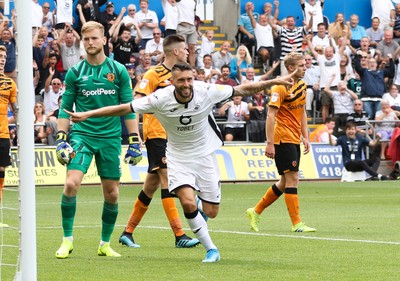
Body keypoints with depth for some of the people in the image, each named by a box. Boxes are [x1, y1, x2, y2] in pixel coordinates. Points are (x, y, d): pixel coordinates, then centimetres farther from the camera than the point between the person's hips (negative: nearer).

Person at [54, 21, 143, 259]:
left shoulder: (118, 71, 3)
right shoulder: (75, 73, 3)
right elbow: (65, 109, 7)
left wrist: (134, 142, 0)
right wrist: (61, 139, -2)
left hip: (111, 138, 1)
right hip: (82, 135, -1)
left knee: (111, 193, 4)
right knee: (71, 184, -18)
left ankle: (105, 244, 20)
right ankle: (67, 240, -7)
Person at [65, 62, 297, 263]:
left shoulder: (207, 92, -19)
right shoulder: (160, 99, -21)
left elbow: (244, 90, -9)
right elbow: (124, 108, -16)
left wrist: (274, 82, -13)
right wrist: (87, 115, -19)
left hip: (205, 155, 1)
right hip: (179, 157, -1)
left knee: (211, 212, 1)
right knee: (188, 203, -22)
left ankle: (200, 205, 41)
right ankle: (211, 249, -3)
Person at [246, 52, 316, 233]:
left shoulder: (302, 85, 12)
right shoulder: (281, 87, -14)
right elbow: (270, 115, -17)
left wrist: (305, 137, 16)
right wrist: (270, 143, -21)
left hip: (294, 139, 9)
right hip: (283, 138, -9)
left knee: (285, 181, 12)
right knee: (292, 179, -9)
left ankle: (256, 211, 23)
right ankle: (296, 223, -7)